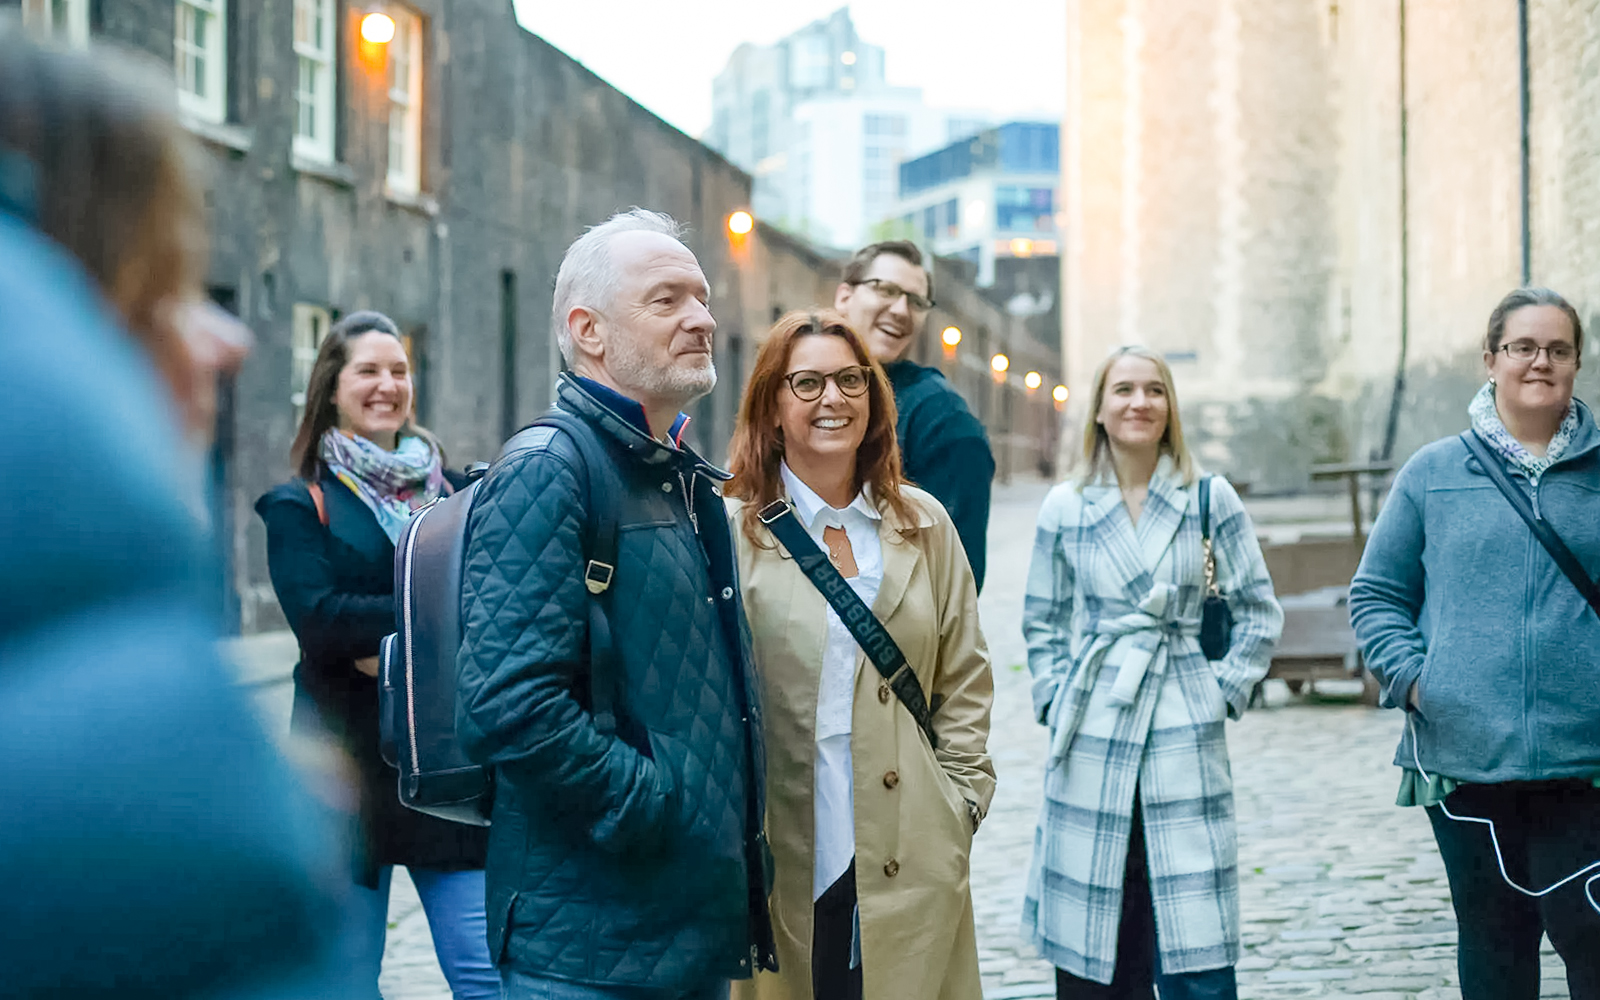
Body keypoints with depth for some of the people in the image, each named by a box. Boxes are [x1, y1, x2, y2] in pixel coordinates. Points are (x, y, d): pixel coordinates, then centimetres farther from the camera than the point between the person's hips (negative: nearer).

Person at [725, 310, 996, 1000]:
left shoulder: (923, 524, 10)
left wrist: (961, 796, 8)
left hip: (909, 861, 3)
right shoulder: (734, 529, -3)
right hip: (785, 860, -3)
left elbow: (964, 678, 16)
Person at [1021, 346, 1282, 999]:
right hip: (1092, 741, 1)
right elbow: (1042, 623, 14)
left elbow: (1260, 613, 8)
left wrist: (1224, 694, 0)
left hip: (1185, 741, -1)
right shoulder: (1065, 509, 6)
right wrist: (1056, 701, 3)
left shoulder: (1211, 500, 3)